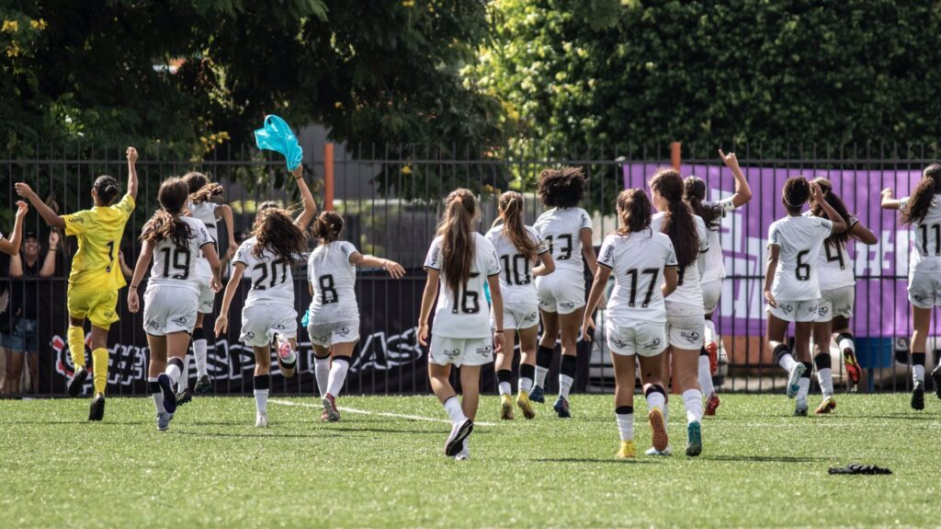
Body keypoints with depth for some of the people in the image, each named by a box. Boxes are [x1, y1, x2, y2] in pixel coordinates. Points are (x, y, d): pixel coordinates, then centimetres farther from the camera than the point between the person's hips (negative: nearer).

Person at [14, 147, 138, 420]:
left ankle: (79, 366, 0)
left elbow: (54, 220, -24)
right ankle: (99, 391, -17)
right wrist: (132, 163, 36)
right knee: (100, 339, 1)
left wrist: (31, 196, -20)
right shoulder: (120, 214, 1)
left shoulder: (87, 218, -13)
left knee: (75, 324, 25)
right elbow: (132, 190, 21)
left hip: (84, 283, -3)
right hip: (109, 286, 3)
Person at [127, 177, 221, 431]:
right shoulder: (196, 226, 6)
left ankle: (161, 414, 12)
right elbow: (215, 262, 2)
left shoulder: (154, 226, 6)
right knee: (176, 358, -9)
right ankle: (168, 379, -45)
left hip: (158, 291, 1)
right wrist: (215, 278, 23)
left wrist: (133, 287, -13)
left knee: (157, 359, 13)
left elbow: (144, 256, -9)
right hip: (187, 293, -1)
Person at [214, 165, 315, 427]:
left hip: (254, 309, 1)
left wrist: (223, 313, -5)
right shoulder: (288, 241, 8)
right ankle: (286, 346, -40)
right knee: (288, 371, -5)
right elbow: (310, 208, 17)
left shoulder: (247, 247, 6)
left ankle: (261, 413, 7)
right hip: (282, 308, -1)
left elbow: (234, 280, -3)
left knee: (262, 363, 17)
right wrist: (299, 178, 19)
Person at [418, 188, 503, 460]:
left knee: (438, 375, 13)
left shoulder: (440, 244, -3)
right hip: (478, 323, 2)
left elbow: (431, 287, -4)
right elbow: (495, 291, 5)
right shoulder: (486, 246, 3)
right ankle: (462, 444, 1)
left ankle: (459, 418, -13)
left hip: (447, 320, -2)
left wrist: (422, 321, 5)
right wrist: (499, 329, 12)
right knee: (471, 380, 4)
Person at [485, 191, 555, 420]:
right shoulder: (531, 235, 3)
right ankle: (524, 392, 1)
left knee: (505, 350, -2)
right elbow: (549, 266, 7)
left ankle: (505, 394, -21)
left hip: (502, 298, -1)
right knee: (529, 348, 17)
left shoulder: (493, 236, -3)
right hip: (527, 298, 1)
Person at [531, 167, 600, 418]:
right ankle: (563, 396, -10)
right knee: (569, 342, 1)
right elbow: (588, 249, -10)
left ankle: (538, 386, 25)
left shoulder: (542, 220, 10)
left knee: (549, 334, 25)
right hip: (570, 279, -4)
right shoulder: (580, 216, 0)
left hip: (544, 280, 4)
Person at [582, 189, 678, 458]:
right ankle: (656, 408, -20)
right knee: (653, 376, 14)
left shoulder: (614, 242, -6)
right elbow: (672, 282, 4)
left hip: (620, 318, -1)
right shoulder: (663, 241, -1)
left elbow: (600, 280, -8)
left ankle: (627, 442, 6)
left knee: (624, 381, 8)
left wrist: (587, 315, 1)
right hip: (653, 319, 1)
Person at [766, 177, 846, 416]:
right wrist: (821, 201, 22)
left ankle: (793, 365, -27)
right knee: (803, 343, 10)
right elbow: (842, 225, 22)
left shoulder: (778, 228, -7)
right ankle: (802, 400, 0)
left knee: (774, 340, 7)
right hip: (810, 290, 3)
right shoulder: (816, 225, 2)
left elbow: (773, 258, -19)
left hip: (784, 291, -3)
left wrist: (767, 288, -25)